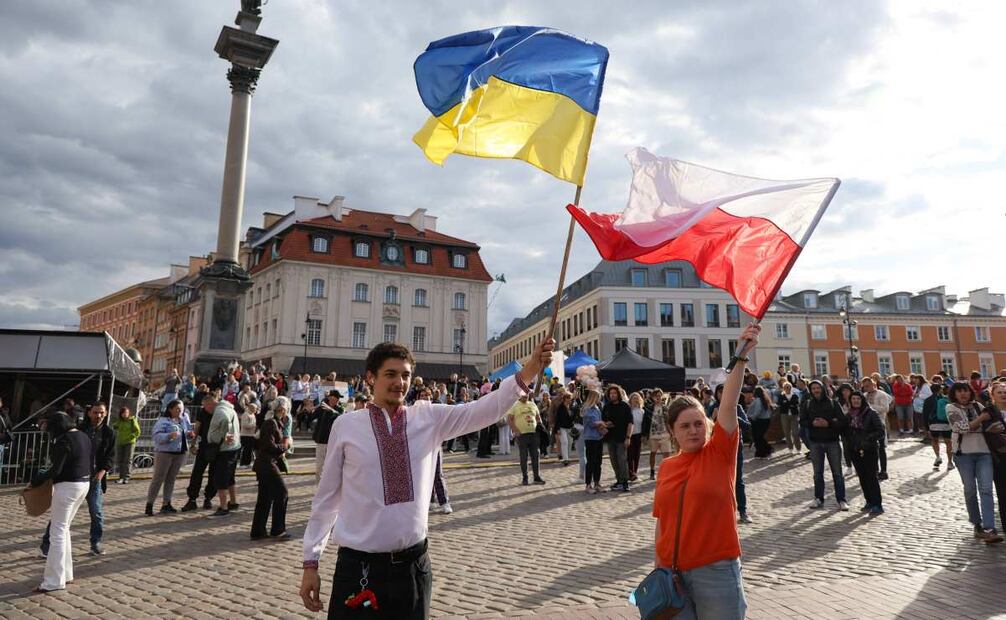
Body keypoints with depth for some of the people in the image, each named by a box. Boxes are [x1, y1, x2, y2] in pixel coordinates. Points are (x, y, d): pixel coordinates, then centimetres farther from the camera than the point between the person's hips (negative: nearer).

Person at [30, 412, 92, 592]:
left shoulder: (64, 440, -15)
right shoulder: (83, 436, 11)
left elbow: (56, 470, -17)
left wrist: (38, 478, -2)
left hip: (68, 486, -9)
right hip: (84, 483, 9)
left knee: (58, 531, -2)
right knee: (63, 529, 18)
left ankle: (55, 581, 1)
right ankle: (64, 572, 24)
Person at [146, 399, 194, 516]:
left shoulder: (184, 418, 9)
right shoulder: (163, 421, -11)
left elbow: (188, 431, 20)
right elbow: (155, 435, -19)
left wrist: (190, 434, -2)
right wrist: (169, 436, -33)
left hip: (180, 453, 6)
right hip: (164, 452, -6)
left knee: (171, 479, 11)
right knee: (158, 478, -2)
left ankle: (166, 504, 19)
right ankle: (149, 505, 4)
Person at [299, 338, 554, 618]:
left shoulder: (430, 418, 0)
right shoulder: (346, 425, -4)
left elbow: (485, 409, -14)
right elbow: (326, 497, 2)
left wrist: (527, 373, -28)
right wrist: (311, 562, 4)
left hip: (412, 565, 2)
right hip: (358, 566, -1)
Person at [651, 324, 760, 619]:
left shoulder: (720, 453, -4)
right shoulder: (666, 466, 4)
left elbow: (728, 404, -17)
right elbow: (663, 522, 10)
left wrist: (741, 356, -27)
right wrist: (658, 569, 10)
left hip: (715, 570, -3)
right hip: (672, 572, 3)